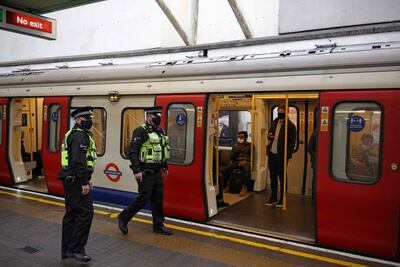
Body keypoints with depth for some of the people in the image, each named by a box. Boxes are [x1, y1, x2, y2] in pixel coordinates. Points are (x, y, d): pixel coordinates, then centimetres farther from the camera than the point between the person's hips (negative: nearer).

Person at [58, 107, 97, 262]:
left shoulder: (74, 134, 20)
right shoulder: (80, 135, -14)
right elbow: (78, 161, -23)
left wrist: (86, 180, 24)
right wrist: (84, 182, -22)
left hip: (70, 181, 11)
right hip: (77, 181, -11)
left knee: (72, 214, 14)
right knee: (85, 213, -9)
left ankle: (66, 250, 22)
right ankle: (76, 249, -4)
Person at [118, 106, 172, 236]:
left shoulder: (160, 132, 13)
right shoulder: (141, 131, -12)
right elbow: (133, 152, -16)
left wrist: (165, 167, 21)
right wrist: (136, 171, -21)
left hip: (157, 172, 8)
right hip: (145, 173, -8)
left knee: (158, 199, 11)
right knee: (144, 198, -3)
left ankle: (158, 225, 23)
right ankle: (123, 217, 16)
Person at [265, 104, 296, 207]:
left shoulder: (290, 125, -8)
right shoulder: (275, 122, 13)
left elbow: (292, 142, -10)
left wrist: (287, 156, -17)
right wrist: (269, 136, 1)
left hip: (281, 156, -6)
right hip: (272, 154, 7)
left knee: (282, 178, 4)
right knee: (273, 177, 13)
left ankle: (282, 199, 15)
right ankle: (273, 198, 24)